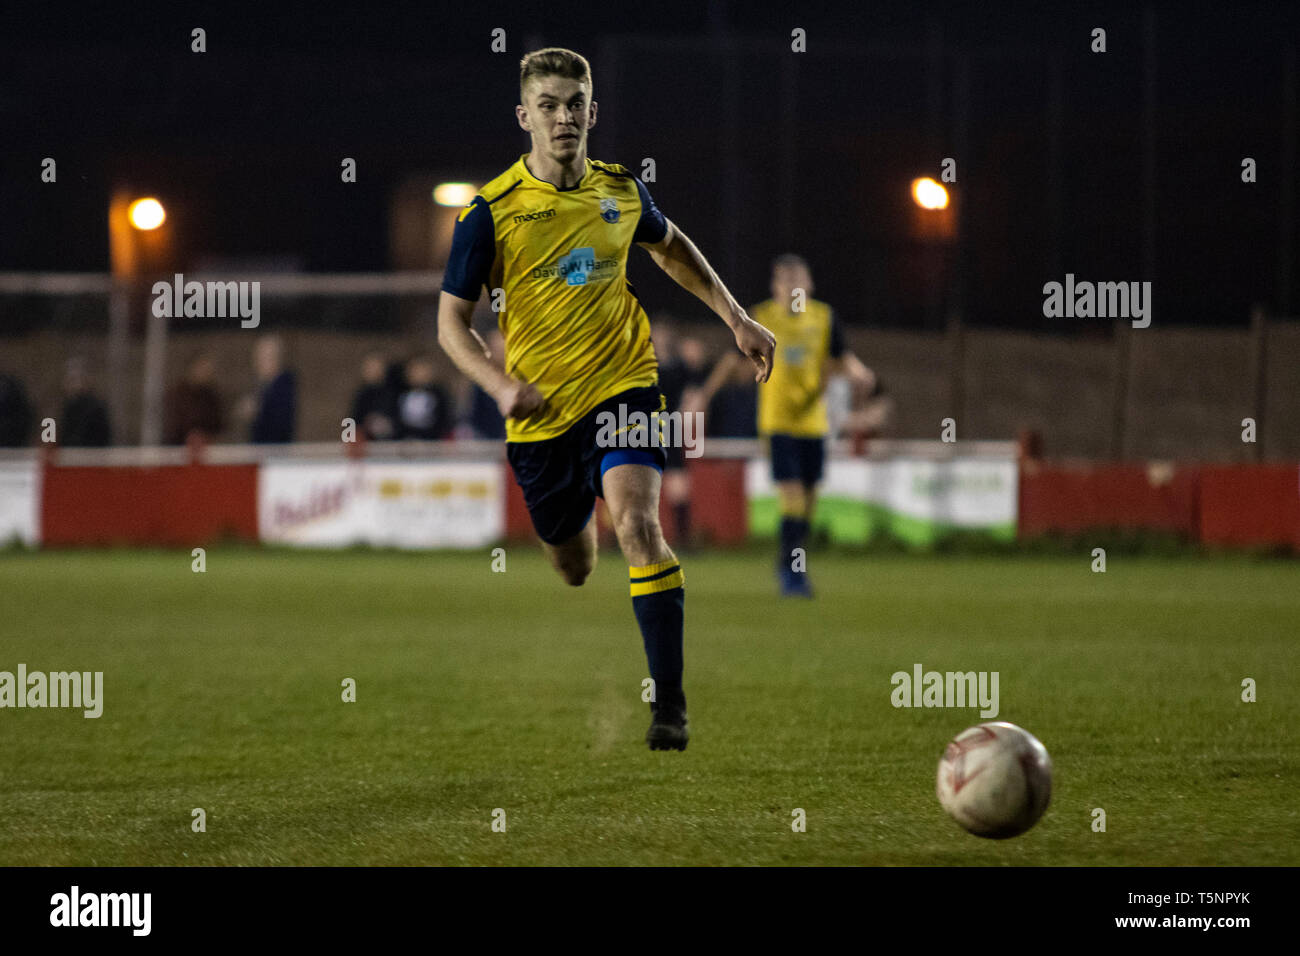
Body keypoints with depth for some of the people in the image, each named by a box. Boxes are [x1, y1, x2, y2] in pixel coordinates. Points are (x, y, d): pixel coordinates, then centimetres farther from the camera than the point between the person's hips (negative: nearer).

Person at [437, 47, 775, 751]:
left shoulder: (621, 191, 0)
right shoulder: (491, 211, -10)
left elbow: (672, 248, 23)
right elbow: (451, 321, -9)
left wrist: (737, 319, 17)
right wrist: (502, 385, -26)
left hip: (623, 384, 0)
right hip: (542, 410, 0)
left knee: (636, 523, -24)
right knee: (572, 568, 12)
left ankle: (669, 701, -22)